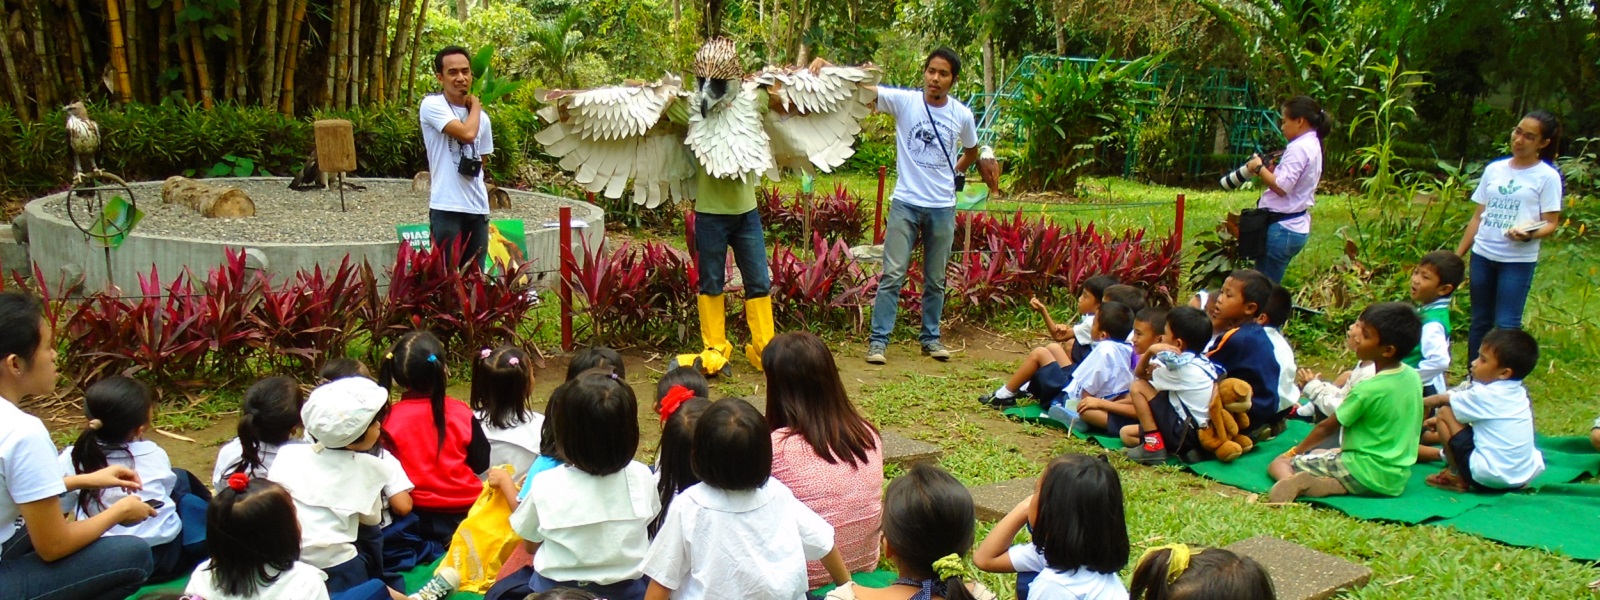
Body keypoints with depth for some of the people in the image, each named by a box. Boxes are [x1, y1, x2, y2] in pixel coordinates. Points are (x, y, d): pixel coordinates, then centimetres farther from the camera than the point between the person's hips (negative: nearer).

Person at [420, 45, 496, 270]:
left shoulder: (482, 117, 13)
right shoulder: (432, 105, -6)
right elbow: (467, 133, -19)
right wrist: (475, 106, -2)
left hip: (478, 209, 6)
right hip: (446, 207, -6)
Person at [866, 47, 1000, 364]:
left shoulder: (962, 115, 2)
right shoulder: (903, 101, -6)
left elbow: (971, 151, 22)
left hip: (943, 207, 3)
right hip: (905, 204, -2)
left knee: (935, 280, 11)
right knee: (892, 275, -7)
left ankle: (931, 338, 24)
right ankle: (878, 339, -1)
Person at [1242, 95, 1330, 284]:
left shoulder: (1299, 148, -15)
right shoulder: (1312, 145, 16)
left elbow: (1282, 187, -22)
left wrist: (1259, 168, -10)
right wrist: (1268, 169, 8)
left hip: (1283, 228, -10)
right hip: (1297, 226, 10)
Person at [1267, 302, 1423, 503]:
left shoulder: (1368, 390, -21)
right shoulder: (1413, 377, 1)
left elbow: (1327, 427, -7)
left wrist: (1295, 452, 10)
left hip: (1363, 473, -8)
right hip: (1398, 479, 8)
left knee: (1279, 463, -2)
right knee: (1317, 455, 29)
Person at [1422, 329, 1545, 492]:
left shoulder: (1484, 395, -14)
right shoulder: (1518, 393, 8)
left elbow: (1442, 400, 1)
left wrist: (1420, 402, 19)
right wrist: (1441, 421, 26)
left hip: (1487, 478, -8)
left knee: (1444, 412, -2)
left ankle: (1457, 476, 6)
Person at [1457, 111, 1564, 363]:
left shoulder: (1547, 177, -4)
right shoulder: (1494, 169, 10)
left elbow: (1551, 224, -6)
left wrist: (1528, 234, -28)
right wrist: (1458, 255, 11)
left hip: (1518, 260, -4)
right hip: (1482, 256, 5)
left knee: (1506, 325, -7)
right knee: (1480, 322, 10)